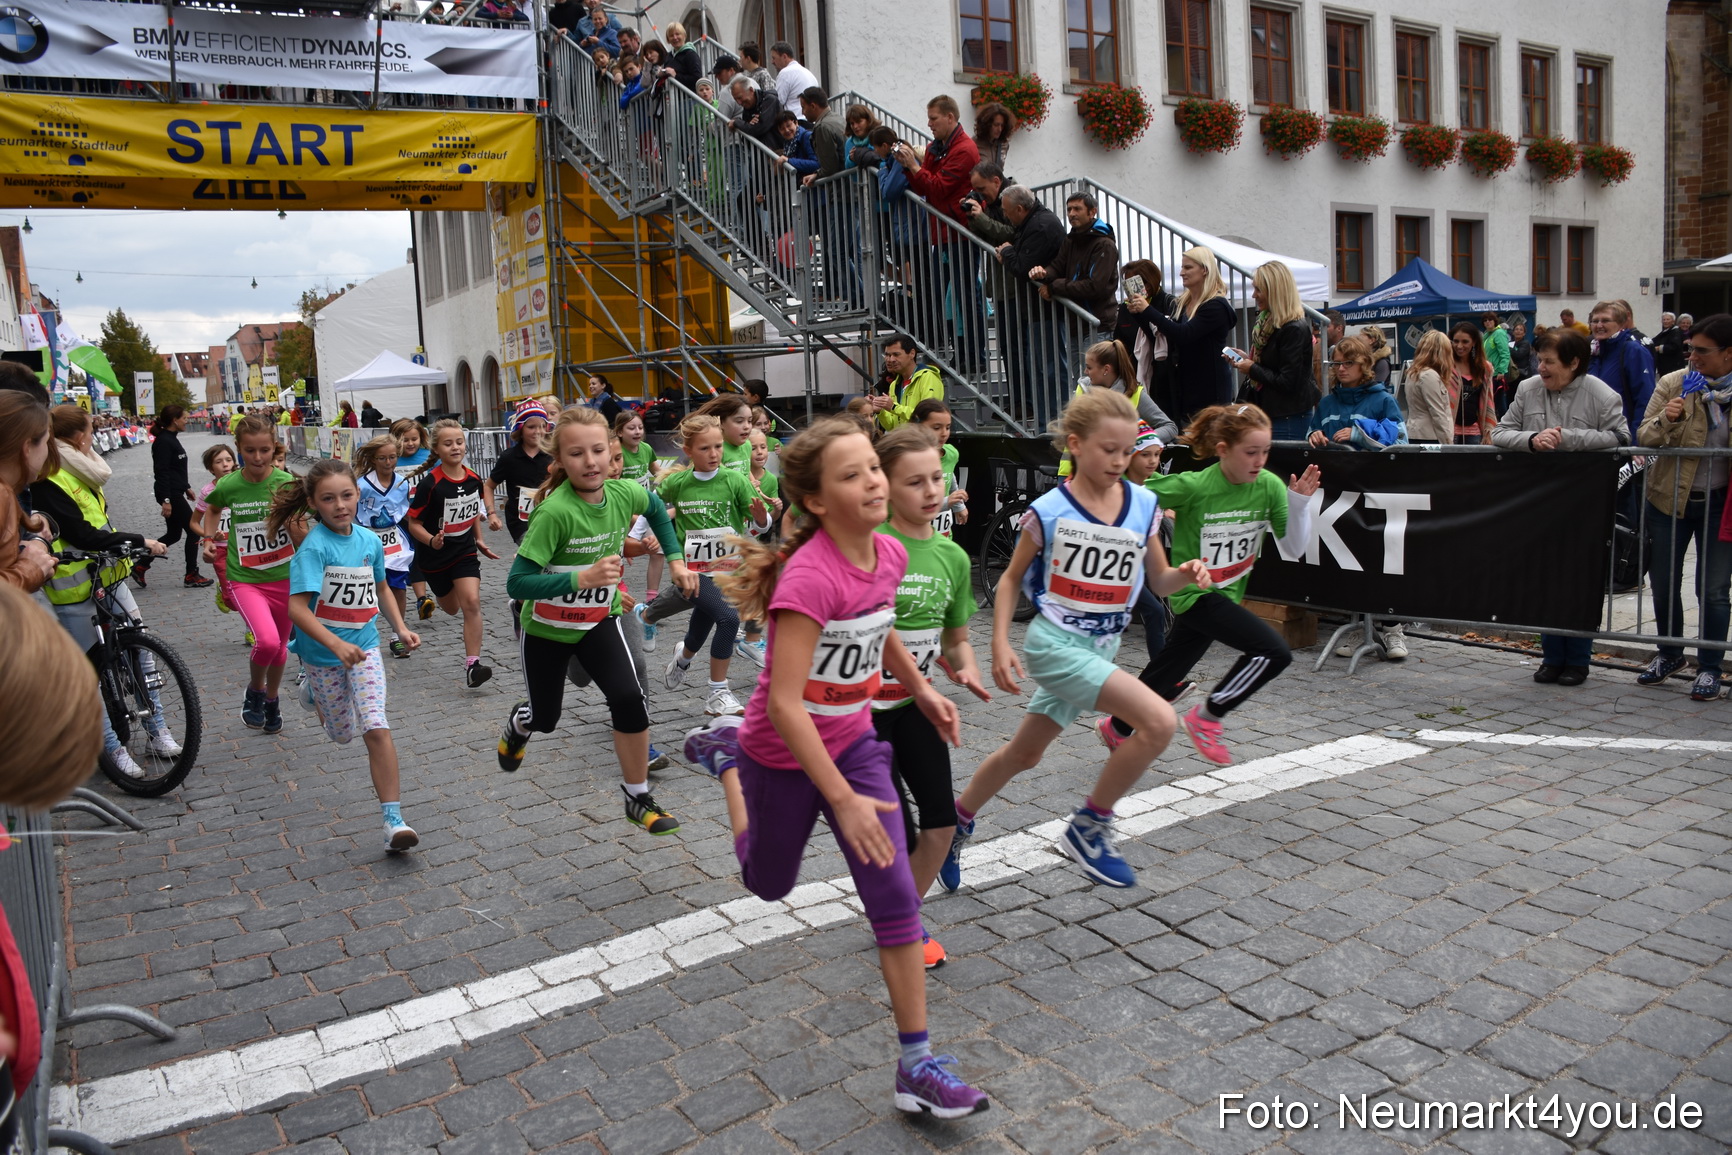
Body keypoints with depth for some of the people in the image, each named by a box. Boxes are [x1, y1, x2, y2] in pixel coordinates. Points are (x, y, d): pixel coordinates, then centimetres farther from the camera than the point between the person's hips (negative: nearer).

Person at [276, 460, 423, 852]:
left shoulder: (369, 540, -3)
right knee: (343, 733, 16)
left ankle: (392, 819, -10)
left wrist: (401, 627, 6)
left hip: (363, 646, 2)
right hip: (322, 652, -2)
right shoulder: (314, 547, -19)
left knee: (376, 728, -13)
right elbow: (297, 606, -27)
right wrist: (336, 645, -37)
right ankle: (314, 691, 51)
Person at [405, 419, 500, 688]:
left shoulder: (473, 479, -5)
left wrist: (479, 539, 12)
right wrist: (432, 541, -31)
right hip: (435, 555, -2)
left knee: (471, 602, -17)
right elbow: (414, 523, -15)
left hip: (465, 552, 2)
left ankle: (472, 665, -14)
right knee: (451, 608, 17)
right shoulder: (429, 483, -19)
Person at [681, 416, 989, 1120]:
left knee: (896, 899, -4)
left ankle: (917, 1064, 9)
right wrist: (844, 800, -31)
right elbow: (785, 704, -33)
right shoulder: (810, 577, -32)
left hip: (853, 742, 5)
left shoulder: (889, 555, -10)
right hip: (784, 753, -5)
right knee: (769, 884, 22)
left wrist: (921, 690, 15)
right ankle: (724, 758, 47)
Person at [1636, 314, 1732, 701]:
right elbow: (1643, 438, -6)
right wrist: (1665, 419, -24)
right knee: (1664, 583, 10)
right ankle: (1670, 654, 31)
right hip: (1670, 498, 1)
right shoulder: (1673, 383, -4)